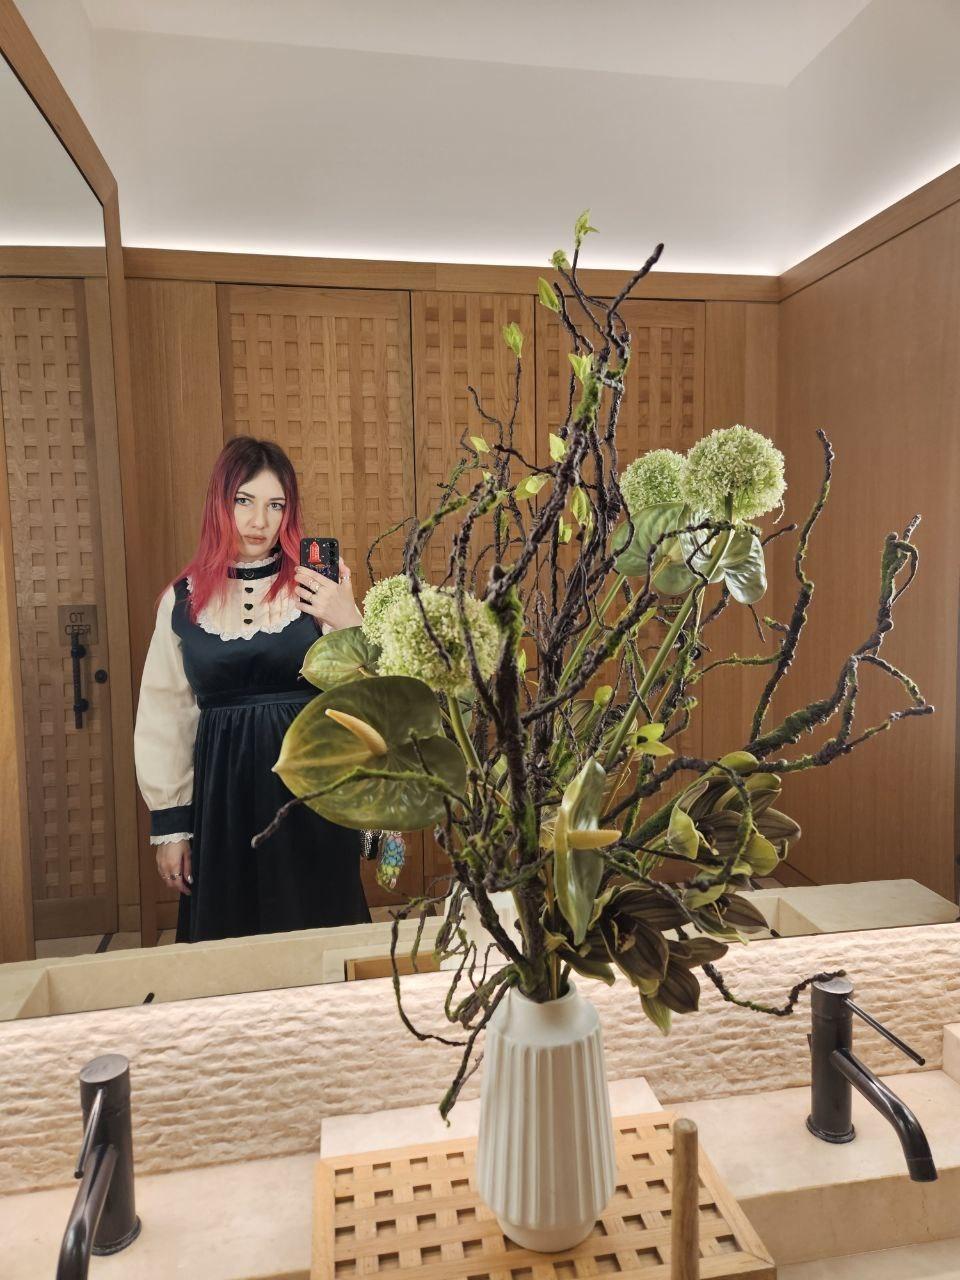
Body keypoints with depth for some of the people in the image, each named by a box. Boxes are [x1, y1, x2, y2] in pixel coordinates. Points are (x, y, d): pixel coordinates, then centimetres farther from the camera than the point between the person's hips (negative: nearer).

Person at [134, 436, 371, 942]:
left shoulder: (315, 588, -2)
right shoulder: (185, 599, 3)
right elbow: (165, 718, 7)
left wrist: (351, 625, -21)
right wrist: (169, 824, 7)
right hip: (222, 795, 2)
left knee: (317, 936, 9)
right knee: (227, 938, 12)